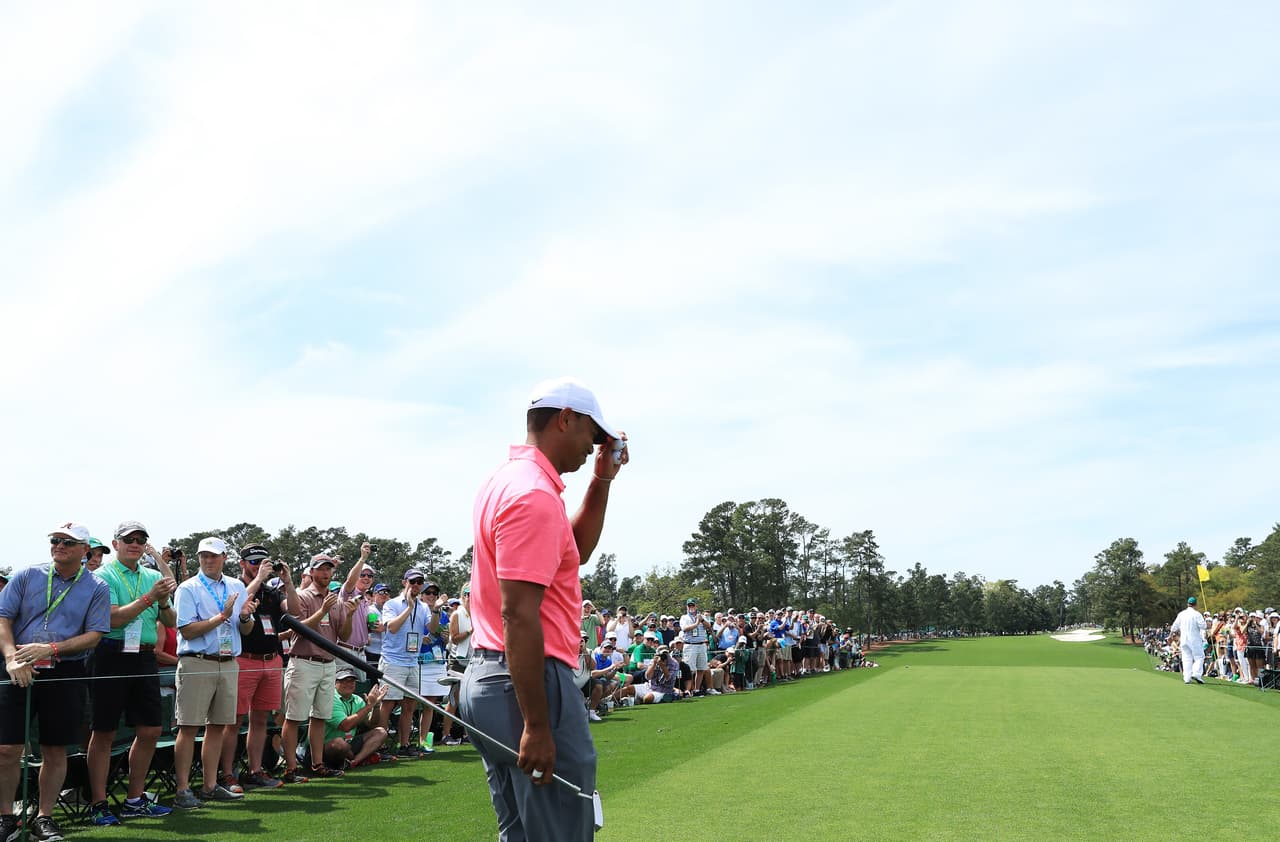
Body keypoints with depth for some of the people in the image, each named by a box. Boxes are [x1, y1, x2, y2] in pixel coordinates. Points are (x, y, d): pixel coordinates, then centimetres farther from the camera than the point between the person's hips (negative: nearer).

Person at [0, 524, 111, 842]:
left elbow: (94, 635, -3)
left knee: (55, 751, 5)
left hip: (66, 674, 0)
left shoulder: (97, 588, 3)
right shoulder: (27, 576, 6)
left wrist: (50, 649, -15)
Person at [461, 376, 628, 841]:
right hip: (531, 683, -11)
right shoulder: (534, 495, -17)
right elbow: (518, 616, -23)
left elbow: (577, 550, 25)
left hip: (486, 676, 11)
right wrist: (536, 726, -22)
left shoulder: (508, 481, 14)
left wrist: (602, 481, 16)